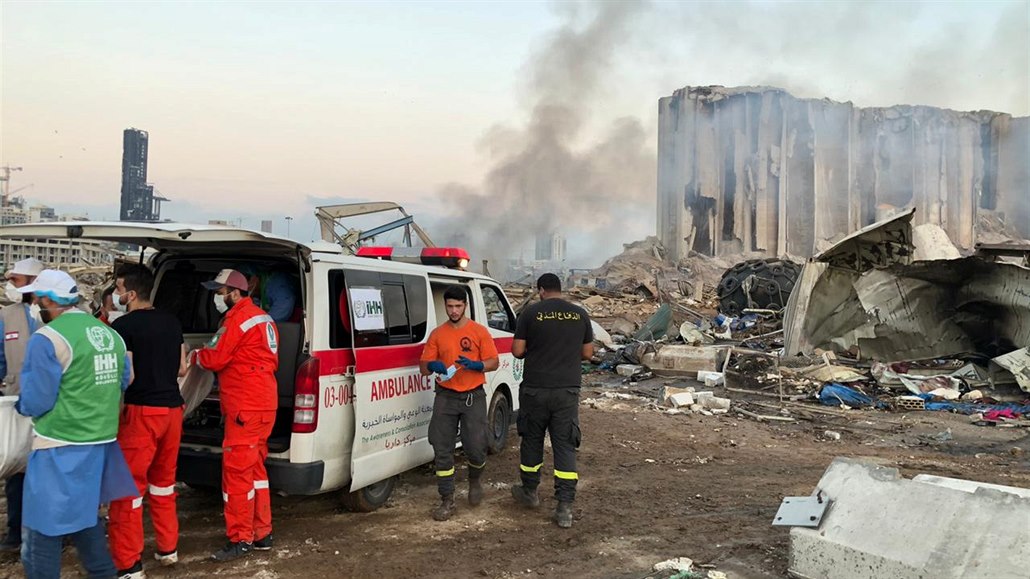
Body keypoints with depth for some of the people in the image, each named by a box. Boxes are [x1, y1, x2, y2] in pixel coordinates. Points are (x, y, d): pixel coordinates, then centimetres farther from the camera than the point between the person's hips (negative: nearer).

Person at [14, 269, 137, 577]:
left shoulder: (47, 339, -15)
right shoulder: (110, 334, 7)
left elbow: (35, 401, -12)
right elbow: (123, 382, 15)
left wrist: (22, 404, 9)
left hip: (61, 448, -8)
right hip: (101, 442, 8)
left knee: (42, 530, 4)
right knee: (85, 517, 23)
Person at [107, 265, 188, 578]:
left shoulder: (123, 326, -13)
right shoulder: (172, 321, 8)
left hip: (141, 411, -7)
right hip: (172, 408, 7)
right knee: (164, 482, 19)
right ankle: (168, 548, 27)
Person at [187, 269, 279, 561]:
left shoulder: (238, 319, -13)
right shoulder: (262, 318, 18)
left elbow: (215, 359, -13)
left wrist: (192, 356, 6)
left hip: (246, 408, -10)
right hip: (263, 404, 10)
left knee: (237, 471, -4)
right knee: (254, 469, 15)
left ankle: (241, 539, 2)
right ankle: (261, 533, 21)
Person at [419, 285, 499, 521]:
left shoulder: (479, 332, 1)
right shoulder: (437, 334, 6)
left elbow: (493, 362, 0)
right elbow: (424, 367, 7)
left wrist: (475, 365, -20)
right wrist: (432, 366, -17)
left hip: (473, 397, -2)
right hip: (445, 397, 2)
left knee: (476, 448, -4)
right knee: (442, 450, 0)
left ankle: (475, 481, 29)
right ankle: (447, 502, 10)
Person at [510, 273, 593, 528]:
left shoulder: (531, 313, -5)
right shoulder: (580, 314, 3)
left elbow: (517, 351, -4)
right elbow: (587, 353, 9)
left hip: (535, 389, -1)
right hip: (568, 390, 2)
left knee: (532, 440, 16)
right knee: (565, 446, 3)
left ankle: (529, 493, 33)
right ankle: (565, 508, 0)